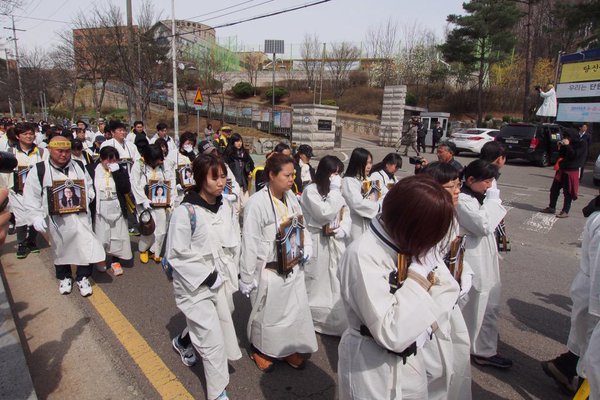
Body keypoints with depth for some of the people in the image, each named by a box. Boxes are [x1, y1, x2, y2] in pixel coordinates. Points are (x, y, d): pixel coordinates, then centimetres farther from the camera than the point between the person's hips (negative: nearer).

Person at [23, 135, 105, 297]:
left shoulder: (79, 167, 2)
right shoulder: (39, 170, -7)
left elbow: (89, 186, 15)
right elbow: (31, 197, -5)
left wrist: (87, 198, -4)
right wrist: (36, 217, -13)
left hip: (81, 215, 1)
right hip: (57, 218, -1)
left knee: (85, 245, -1)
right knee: (61, 248, 15)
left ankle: (83, 277, 20)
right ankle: (64, 277, 36)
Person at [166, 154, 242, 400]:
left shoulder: (224, 206, -1)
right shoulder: (185, 212, -20)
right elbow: (176, 255, -16)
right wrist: (206, 276, -15)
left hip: (218, 280, 6)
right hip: (194, 285, -6)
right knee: (213, 340, -1)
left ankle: (183, 342, 51)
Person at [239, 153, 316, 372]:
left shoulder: (290, 197, -2)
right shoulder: (257, 203, -22)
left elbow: (301, 225, 13)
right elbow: (250, 243, -18)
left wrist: (307, 247, -4)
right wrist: (247, 278, -12)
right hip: (269, 271, -6)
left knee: (296, 311, 19)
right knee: (266, 314, 16)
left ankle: (288, 349, 44)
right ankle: (260, 350, 43)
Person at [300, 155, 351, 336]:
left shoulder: (336, 190, 11)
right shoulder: (310, 191, -12)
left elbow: (346, 215, 11)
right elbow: (326, 214, -22)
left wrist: (343, 229, -8)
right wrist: (335, 190, -18)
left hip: (336, 242, 6)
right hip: (317, 243, -6)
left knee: (337, 283, 11)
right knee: (317, 284, 6)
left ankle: (337, 322, 25)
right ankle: (311, 321, 25)